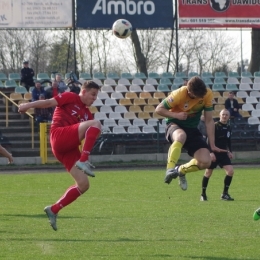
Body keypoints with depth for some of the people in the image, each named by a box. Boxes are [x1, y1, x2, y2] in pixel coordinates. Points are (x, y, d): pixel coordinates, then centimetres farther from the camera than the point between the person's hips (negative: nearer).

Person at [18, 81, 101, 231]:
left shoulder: (87, 113, 27)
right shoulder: (71, 98, 7)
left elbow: (88, 135, 25)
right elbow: (49, 103, -4)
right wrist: (30, 105, -17)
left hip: (70, 147, 8)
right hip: (60, 136, -8)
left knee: (83, 185, 2)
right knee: (96, 123, -25)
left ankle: (53, 210, 10)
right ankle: (83, 162, -33)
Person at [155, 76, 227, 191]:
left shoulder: (207, 94, -15)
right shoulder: (179, 94, -24)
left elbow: (209, 121, -6)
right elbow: (159, 109, -13)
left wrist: (212, 145, -6)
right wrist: (176, 115, -29)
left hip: (192, 129, 4)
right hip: (174, 125, -4)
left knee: (205, 162, -14)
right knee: (181, 136, -43)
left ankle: (181, 170, 14)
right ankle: (170, 170, -40)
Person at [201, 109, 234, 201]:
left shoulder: (228, 128, 9)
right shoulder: (215, 126, -11)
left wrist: (229, 151, 16)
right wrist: (211, 152, -23)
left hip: (223, 153, 5)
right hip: (213, 154, -5)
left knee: (230, 171, -11)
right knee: (208, 172, 2)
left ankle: (225, 194, -3)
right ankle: (203, 194, 18)